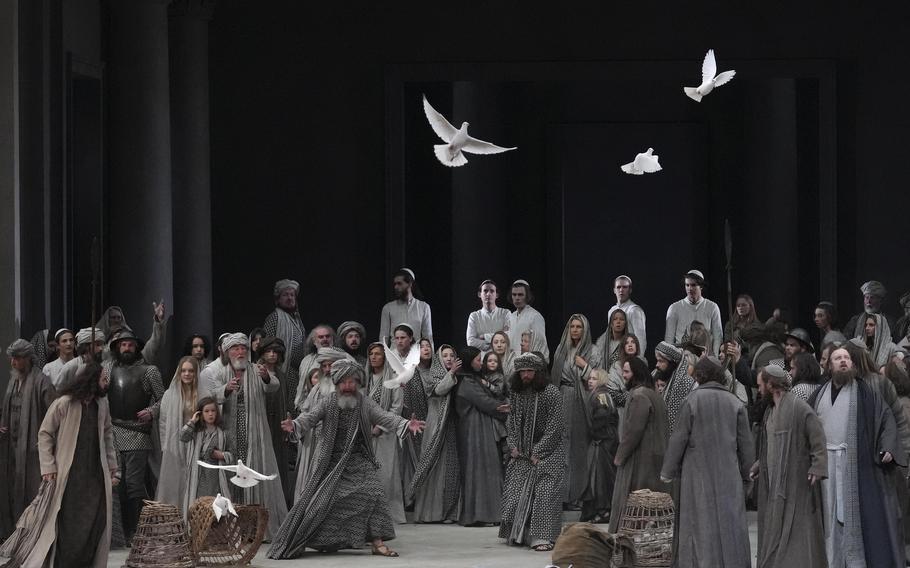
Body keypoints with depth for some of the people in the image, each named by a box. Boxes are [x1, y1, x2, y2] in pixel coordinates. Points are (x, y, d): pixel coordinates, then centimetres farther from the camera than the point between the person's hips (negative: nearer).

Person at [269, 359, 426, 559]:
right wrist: (295, 425, -36)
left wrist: (406, 425, -31)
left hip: (359, 463, 1)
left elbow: (385, 417, -12)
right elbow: (311, 417, -13)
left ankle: (377, 542, -7)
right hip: (332, 463, 0)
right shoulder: (328, 404, 0)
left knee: (372, 495, -14)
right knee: (319, 501, -2)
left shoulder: (366, 404, 0)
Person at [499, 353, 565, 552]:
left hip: (547, 451, -6)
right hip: (522, 453, 6)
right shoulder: (517, 393, 8)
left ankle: (543, 537, -14)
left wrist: (539, 452, -14)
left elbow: (555, 425, -12)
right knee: (515, 492, 1)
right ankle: (518, 534, 11)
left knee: (545, 492, -13)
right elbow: (511, 420, 17)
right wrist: (513, 445, 2)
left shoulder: (551, 393, -9)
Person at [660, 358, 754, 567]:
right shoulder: (735, 402, 1)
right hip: (728, 472, 3)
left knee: (700, 521, 2)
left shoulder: (692, 400, -7)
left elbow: (679, 438, -6)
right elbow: (745, 442, 3)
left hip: (698, 470, -2)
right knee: (729, 519, 7)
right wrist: (747, 473, 11)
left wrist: (668, 471, 2)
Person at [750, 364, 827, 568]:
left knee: (794, 534, -7)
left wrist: (816, 469, -23)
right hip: (773, 483, 9)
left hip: (795, 481, -9)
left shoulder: (799, 408, -13)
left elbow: (818, 441, -16)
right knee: (773, 534, 10)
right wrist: (758, 466, 13)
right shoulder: (770, 411, 15)